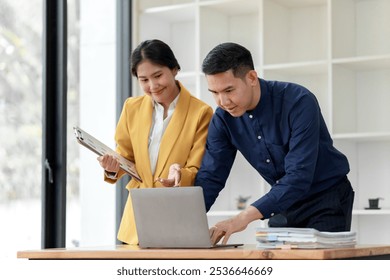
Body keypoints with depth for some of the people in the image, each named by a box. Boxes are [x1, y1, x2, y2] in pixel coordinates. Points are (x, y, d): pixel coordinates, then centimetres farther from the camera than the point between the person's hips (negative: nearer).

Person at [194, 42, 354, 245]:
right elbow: (210, 178, -7)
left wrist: (245, 217, -44)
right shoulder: (223, 118, -9)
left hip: (327, 199, -5)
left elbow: (299, 176, -34)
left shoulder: (298, 102, -27)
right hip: (286, 203, 5)